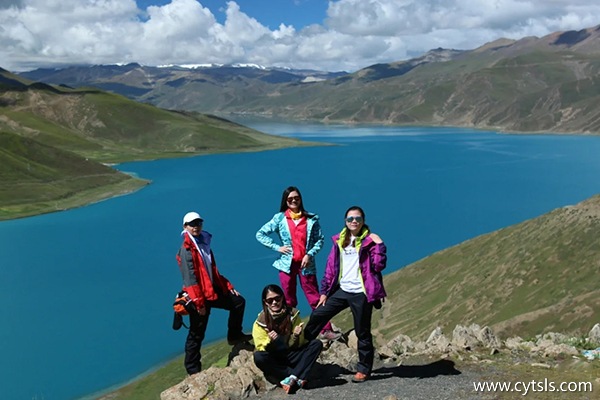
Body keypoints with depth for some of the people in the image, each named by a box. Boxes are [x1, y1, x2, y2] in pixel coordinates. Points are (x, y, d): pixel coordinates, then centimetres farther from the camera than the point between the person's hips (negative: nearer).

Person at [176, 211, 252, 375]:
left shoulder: (204, 243, 11)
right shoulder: (186, 249, -14)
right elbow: (190, 279, -20)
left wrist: (228, 286, 13)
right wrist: (198, 302, -24)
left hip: (213, 290, 8)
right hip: (199, 295, -8)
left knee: (238, 302, 15)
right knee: (197, 334, 0)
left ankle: (234, 336, 27)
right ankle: (193, 369, 13)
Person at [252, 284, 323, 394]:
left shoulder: (292, 314, -5)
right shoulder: (260, 322, -10)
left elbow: (297, 345, -3)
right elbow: (261, 348, -12)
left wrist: (296, 336, -25)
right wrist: (269, 341, -32)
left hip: (291, 356, 2)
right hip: (273, 360, -2)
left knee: (317, 343, -19)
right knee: (258, 357, -35)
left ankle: (292, 378, -31)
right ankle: (298, 378, -28)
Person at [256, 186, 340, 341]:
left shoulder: (312, 218, 1)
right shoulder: (279, 218, 1)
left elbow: (320, 239, 2)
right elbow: (260, 234, 2)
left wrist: (310, 254, -11)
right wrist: (277, 247, -6)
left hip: (306, 264, -1)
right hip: (287, 264, 1)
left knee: (315, 299, -1)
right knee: (289, 301, 10)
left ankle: (326, 330, 4)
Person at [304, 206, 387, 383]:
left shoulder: (369, 240, -5)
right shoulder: (339, 241, 8)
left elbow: (379, 266, -14)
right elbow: (330, 267, 10)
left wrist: (379, 245, -22)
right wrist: (324, 291, 9)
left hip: (361, 294, -5)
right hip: (341, 291, 5)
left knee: (362, 332, 4)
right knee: (317, 316, 8)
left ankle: (363, 369, 19)